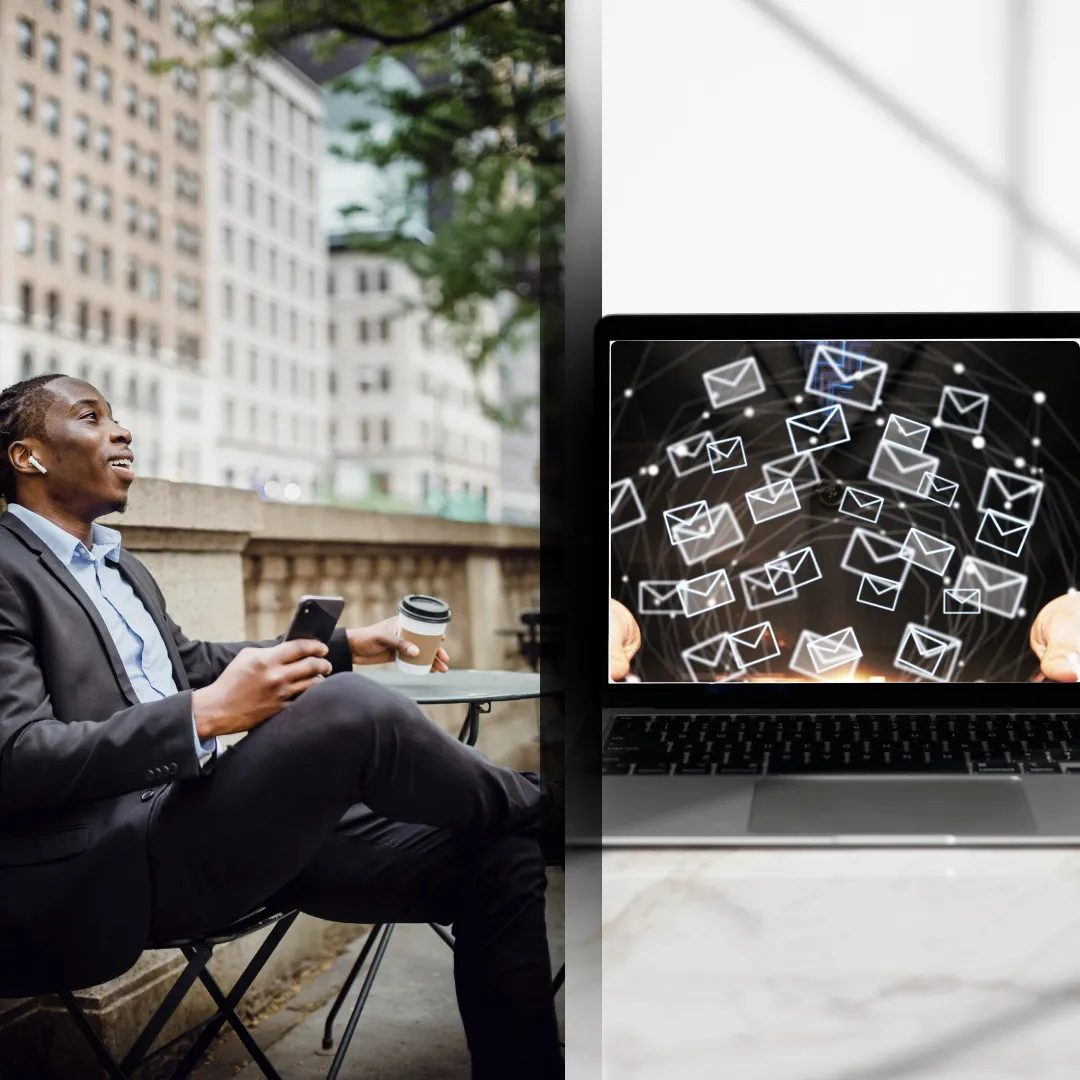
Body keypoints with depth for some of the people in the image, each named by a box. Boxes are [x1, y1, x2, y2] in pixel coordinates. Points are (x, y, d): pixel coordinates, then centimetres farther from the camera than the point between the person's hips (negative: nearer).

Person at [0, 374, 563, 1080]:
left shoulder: (121, 567, 22)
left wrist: (350, 645, 22)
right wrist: (206, 712, -26)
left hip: (207, 823, 9)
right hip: (108, 873, -9)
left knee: (495, 856, -4)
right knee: (347, 708, -29)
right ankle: (536, 807, 0)